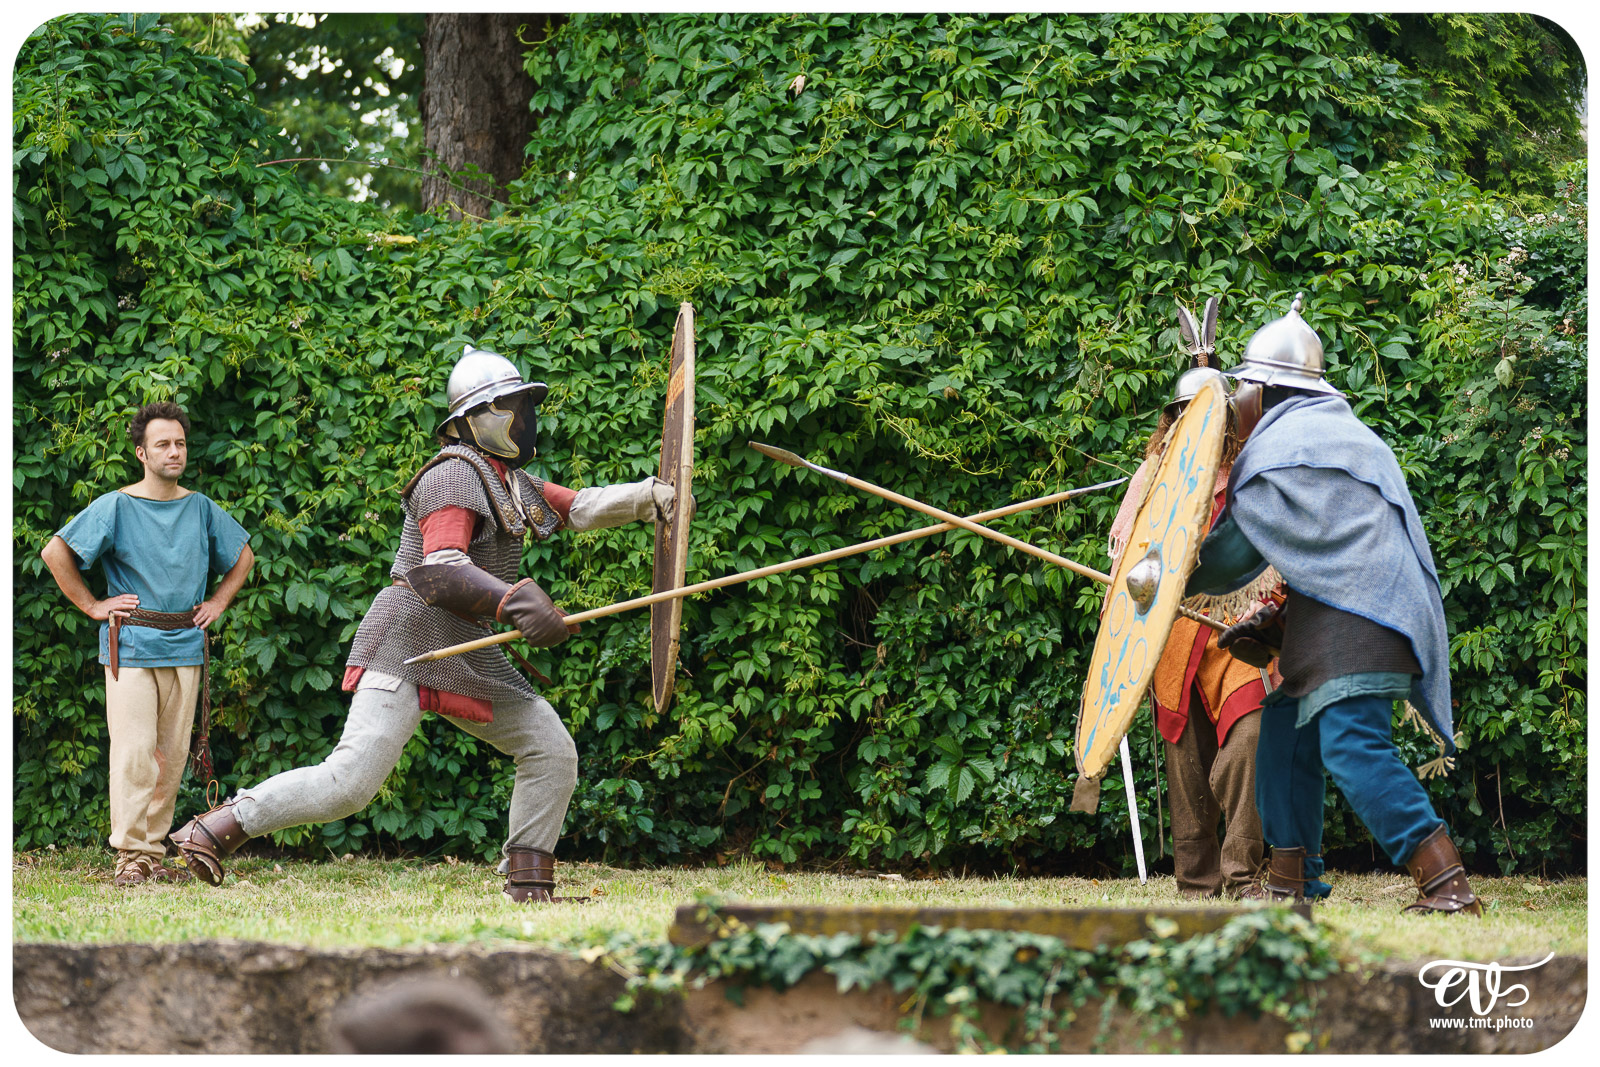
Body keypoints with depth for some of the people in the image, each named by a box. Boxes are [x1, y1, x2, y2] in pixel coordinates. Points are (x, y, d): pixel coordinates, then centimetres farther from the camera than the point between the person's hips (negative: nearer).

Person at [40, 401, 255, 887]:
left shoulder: (201, 508, 9)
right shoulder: (116, 507, -4)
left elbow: (242, 556, 25)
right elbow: (55, 553, -3)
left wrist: (219, 602, 14)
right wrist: (93, 605, -4)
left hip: (185, 646, 4)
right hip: (131, 648, -4)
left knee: (171, 755, 5)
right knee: (134, 751, -11)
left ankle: (155, 852, 12)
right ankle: (130, 856, -8)